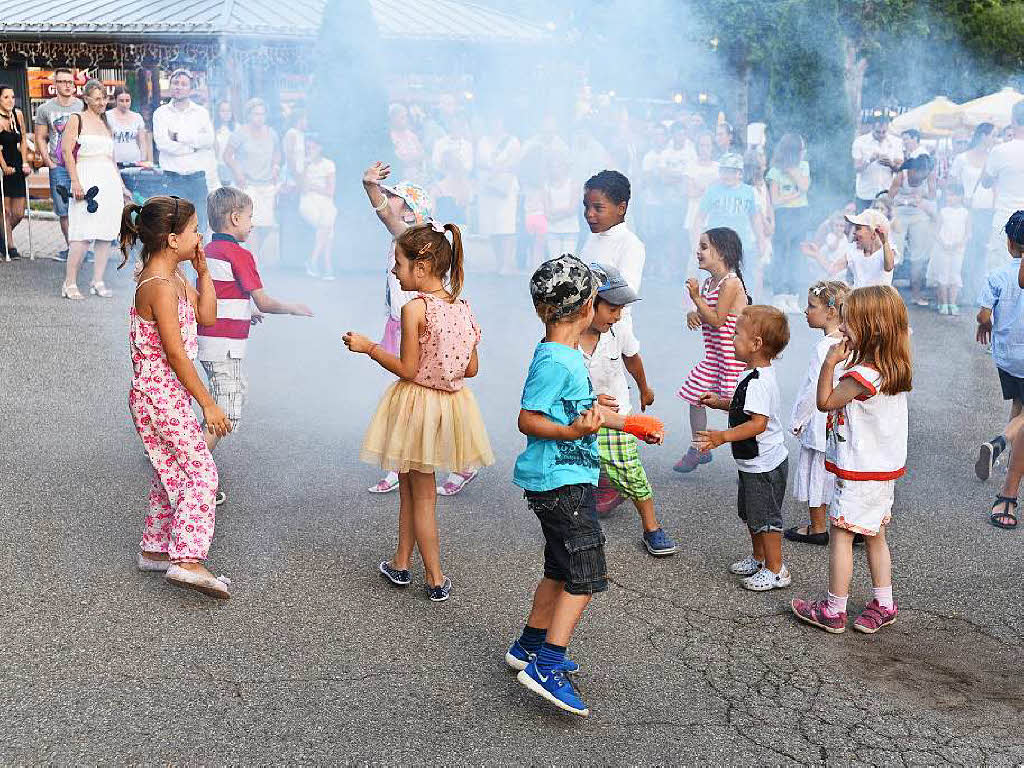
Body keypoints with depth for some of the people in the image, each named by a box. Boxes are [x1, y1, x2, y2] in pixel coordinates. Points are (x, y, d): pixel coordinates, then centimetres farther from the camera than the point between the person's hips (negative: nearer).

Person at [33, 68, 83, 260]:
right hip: (58, 167, 0)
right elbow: (40, 138, 10)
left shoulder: (83, 107, 7)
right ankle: (70, 246, 12)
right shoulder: (45, 109, 7)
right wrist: (48, 162, -1)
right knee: (63, 211, 1)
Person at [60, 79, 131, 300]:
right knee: (83, 234, -13)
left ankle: (98, 282, 8)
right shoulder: (77, 120, 3)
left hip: (110, 182, 6)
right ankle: (69, 283, -7)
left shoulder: (106, 124, 21)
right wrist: (75, 182, -16)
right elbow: (67, 151, -6)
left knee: (106, 234, 2)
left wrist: (122, 186, 24)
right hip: (86, 180, -6)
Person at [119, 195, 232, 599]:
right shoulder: (160, 287, -22)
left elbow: (206, 316, 15)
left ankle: (154, 550, 28)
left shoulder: (173, 277, 9)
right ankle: (187, 561, -13)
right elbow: (176, 354, -23)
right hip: (162, 395, -10)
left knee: (173, 472, 18)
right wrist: (208, 404, -20)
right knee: (201, 472, -10)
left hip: (164, 394, 10)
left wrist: (203, 271, 4)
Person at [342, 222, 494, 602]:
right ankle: (401, 563, 29)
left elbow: (408, 369, -17)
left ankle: (436, 579, 16)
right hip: (451, 402, 6)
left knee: (421, 494, 8)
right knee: (410, 487, 20)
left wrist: (368, 347, -6)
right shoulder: (462, 307, 1)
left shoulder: (415, 308, -19)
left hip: (418, 404, -6)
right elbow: (471, 368, 4)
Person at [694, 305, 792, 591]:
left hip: (763, 464, -11)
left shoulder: (757, 383, -27)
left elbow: (758, 423, -33)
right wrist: (720, 401, 15)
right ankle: (759, 558, 39)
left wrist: (724, 437, -38)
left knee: (765, 516, 2)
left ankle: (776, 571, 14)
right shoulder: (762, 376, 7)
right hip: (755, 463, 11)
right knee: (750, 513, 23)